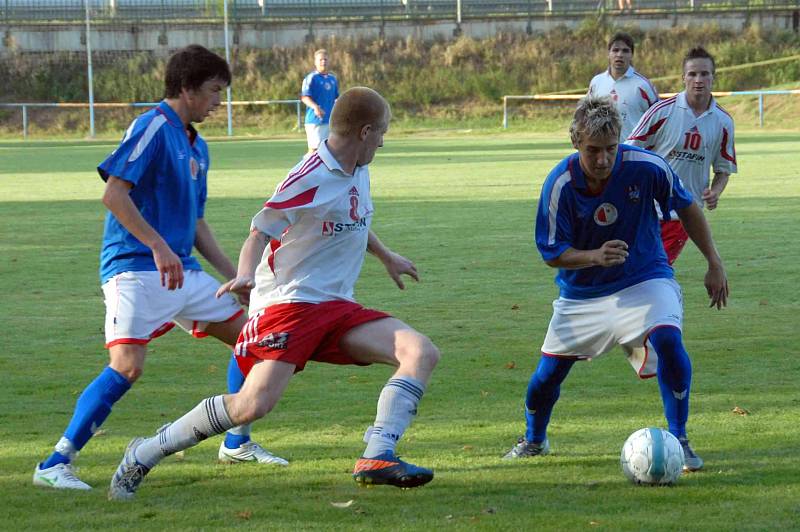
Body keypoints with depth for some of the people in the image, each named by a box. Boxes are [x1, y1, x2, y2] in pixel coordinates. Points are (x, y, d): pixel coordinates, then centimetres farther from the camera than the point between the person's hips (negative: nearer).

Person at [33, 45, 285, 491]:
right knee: (127, 367, -21)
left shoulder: (197, 146, 18)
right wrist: (159, 246, -25)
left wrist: (235, 276, 20)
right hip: (135, 268, -9)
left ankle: (238, 443, 26)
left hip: (183, 270, 9)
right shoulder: (154, 127, -10)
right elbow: (114, 194, -19)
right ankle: (55, 464, -16)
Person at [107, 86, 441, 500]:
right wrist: (246, 274, -32)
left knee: (422, 353, -10)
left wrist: (386, 257, 46)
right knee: (254, 404, -23)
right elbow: (259, 234, -13)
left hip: (337, 307, 9)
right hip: (288, 303, -9)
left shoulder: (357, 172, 11)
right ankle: (143, 456, -5)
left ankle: (377, 458, -18)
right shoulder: (310, 179, -16)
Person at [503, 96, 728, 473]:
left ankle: (679, 440, -12)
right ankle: (534, 440, 38)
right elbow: (552, 253, -14)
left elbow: (687, 208, -2)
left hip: (644, 279, -1)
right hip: (582, 292, 1)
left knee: (667, 339, -29)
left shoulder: (647, 167, -21)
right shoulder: (559, 184, -21)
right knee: (548, 373, 4)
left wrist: (714, 263, 0)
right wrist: (595, 256, -33)